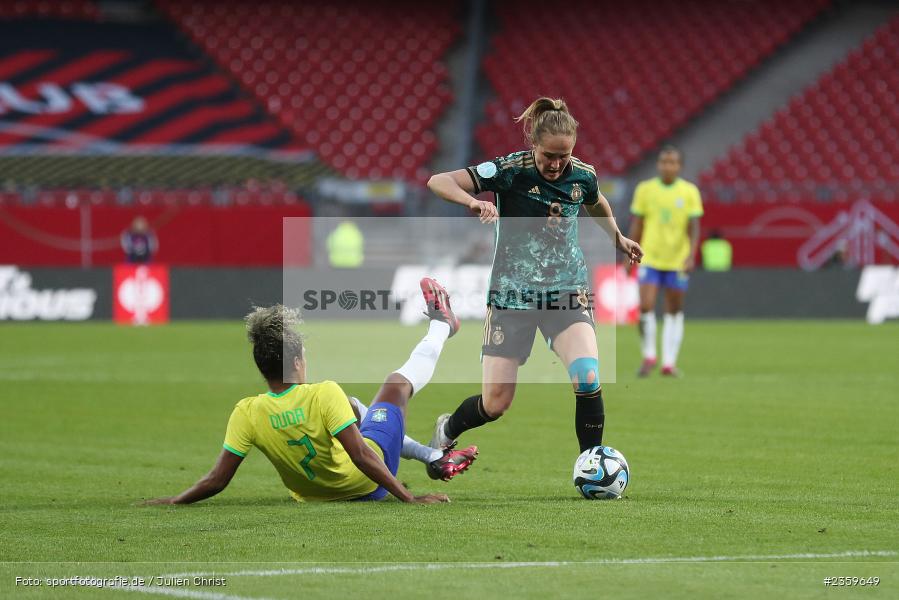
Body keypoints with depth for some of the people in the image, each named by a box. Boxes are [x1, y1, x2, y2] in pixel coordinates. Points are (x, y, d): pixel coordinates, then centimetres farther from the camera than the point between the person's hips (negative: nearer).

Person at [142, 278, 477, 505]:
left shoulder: (247, 414, -23)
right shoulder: (325, 395, -33)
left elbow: (217, 481, -21)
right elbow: (362, 456, -33)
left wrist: (171, 502, -9)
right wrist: (409, 499, -29)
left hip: (313, 495, 4)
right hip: (369, 485, -4)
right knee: (399, 381, 14)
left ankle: (433, 456, 34)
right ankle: (440, 325, 44)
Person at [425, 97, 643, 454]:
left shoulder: (583, 175, -2)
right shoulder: (510, 170, -15)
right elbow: (438, 182, -22)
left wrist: (619, 241, 36)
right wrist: (474, 201, -40)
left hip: (567, 291, 2)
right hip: (512, 292, -2)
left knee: (588, 378, -23)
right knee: (495, 404, -1)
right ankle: (446, 431, 33)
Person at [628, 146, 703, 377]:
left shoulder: (690, 192, -2)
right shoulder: (645, 189, 1)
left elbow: (694, 228, -4)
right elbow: (636, 225, 8)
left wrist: (691, 255, -18)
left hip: (677, 262, 0)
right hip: (650, 259, 0)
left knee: (674, 312, 5)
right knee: (646, 307, -12)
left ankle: (669, 361, 12)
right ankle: (648, 356, 5)